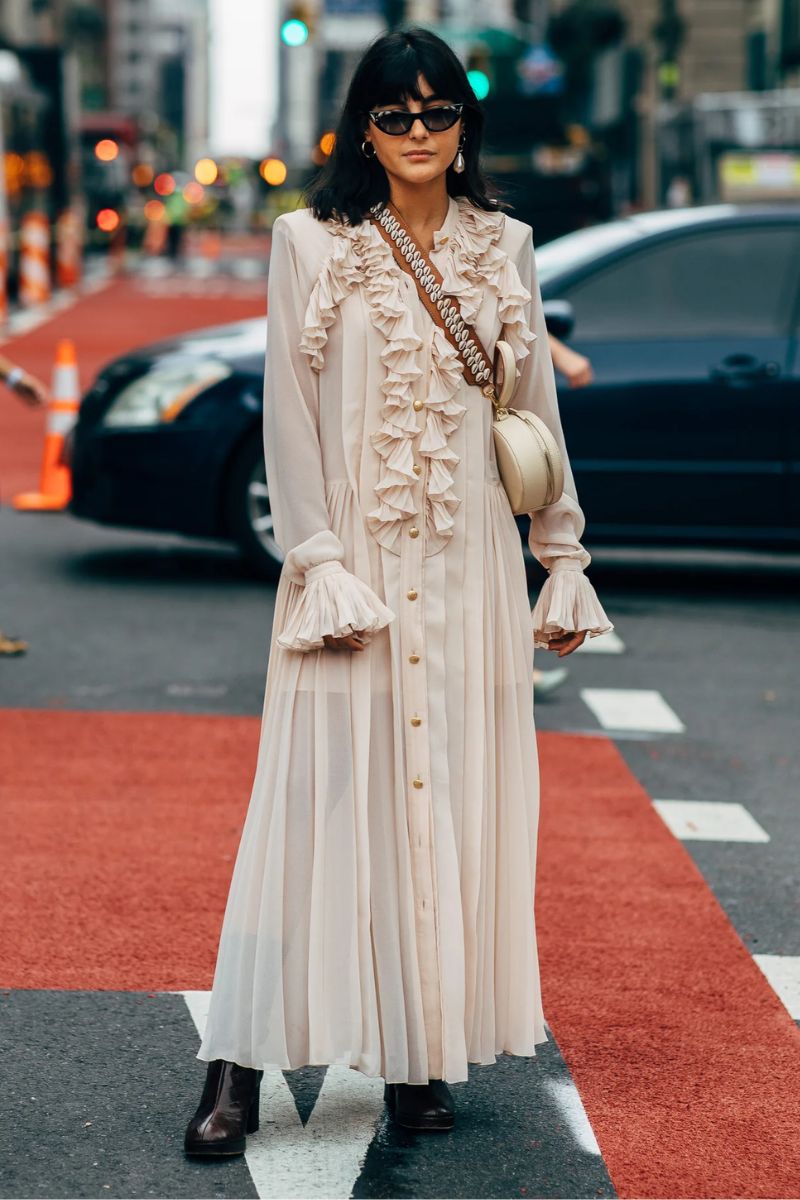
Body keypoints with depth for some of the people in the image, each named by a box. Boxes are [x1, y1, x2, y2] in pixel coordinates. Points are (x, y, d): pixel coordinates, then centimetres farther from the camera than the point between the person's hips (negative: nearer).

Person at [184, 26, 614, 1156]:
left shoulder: (504, 248, 9)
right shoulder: (311, 245, 0)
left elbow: (538, 408, 12)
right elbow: (289, 416, -3)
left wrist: (565, 556, 10)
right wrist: (318, 563, -11)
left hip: (470, 567, 3)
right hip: (355, 560, -3)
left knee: (457, 801, 4)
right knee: (319, 801, -5)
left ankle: (426, 1058, 14)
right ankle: (238, 1072, 0)